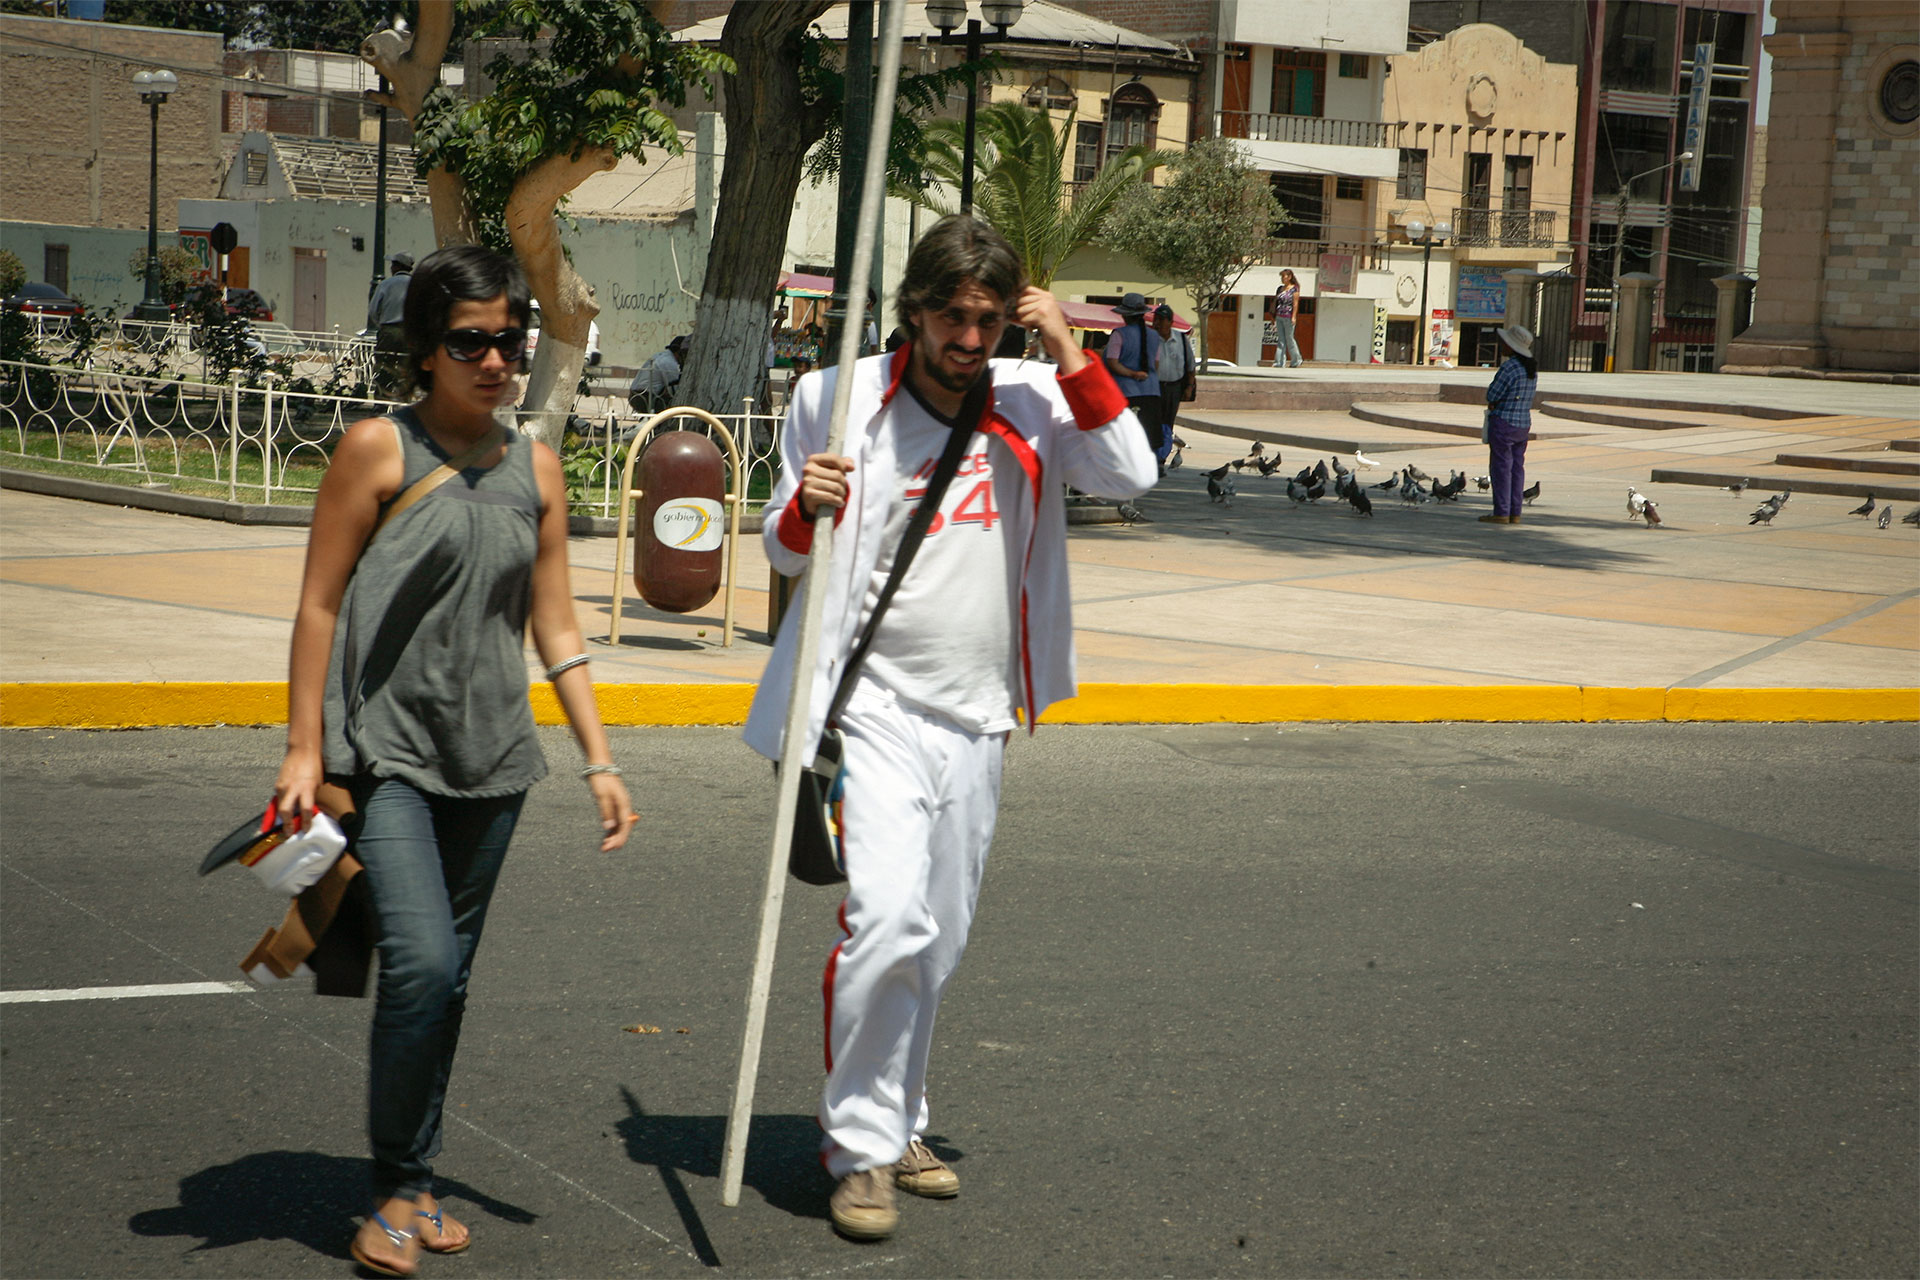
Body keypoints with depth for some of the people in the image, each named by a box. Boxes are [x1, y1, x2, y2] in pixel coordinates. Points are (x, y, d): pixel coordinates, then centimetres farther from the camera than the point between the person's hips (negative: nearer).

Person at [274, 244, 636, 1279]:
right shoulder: (380, 448, -5)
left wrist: (599, 762, 7)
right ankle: (397, 1189, 1)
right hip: (387, 748, -5)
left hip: (489, 759, 5)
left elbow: (555, 627, 12)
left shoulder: (536, 470, 9)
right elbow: (319, 605, -4)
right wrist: (304, 751, -8)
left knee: (448, 974, 9)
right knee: (421, 962, -16)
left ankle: (416, 1182, 23)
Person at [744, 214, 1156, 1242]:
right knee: (887, 918, -19)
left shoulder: (1032, 402, 3)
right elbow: (783, 552, 5)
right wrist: (806, 507, -19)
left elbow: (1131, 477, -8)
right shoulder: (840, 399, -3)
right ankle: (858, 1146, -5)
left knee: (937, 943, 12)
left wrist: (1069, 353, -12)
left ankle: (898, 1125, 29)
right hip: (875, 705, -4)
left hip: (976, 715, 4)